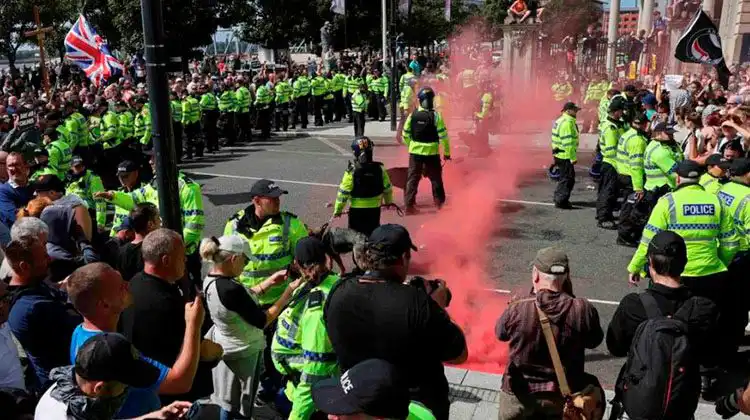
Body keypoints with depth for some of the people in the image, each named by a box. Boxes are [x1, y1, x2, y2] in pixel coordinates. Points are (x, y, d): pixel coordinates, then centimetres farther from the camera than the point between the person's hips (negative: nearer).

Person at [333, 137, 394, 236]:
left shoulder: (351, 171, -17)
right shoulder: (379, 169, -8)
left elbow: (343, 192, -14)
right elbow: (387, 188, 3)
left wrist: (338, 210, -2)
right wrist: (389, 201, 22)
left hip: (356, 209, -3)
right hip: (375, 208, 3)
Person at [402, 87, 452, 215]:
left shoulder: (412, 115, -2)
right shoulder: (435, 115, -12)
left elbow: (405, 134, 5)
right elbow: (443, 135, -11)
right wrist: (447, 152, -1)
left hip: (415, 152, 2)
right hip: (431, 152, -2)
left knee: (412, 178, 8)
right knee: (436, 178, 14)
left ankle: (409, 205, 3)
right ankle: (440, 203, 25)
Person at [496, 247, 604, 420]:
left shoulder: (517, 311, -25)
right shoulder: (584, 310, -21)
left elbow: (500, 333, -3)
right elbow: (594, 341, 0)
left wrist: (533, 296, 1)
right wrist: (569, 297, -2)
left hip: (520, 394, -1)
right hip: (564, 395, 2)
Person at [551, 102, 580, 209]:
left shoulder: (561, 120, 15)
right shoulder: (567, 123, -19)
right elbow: (568, 143, -24)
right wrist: (573, 158, -21)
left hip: (560, 155, 11)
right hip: (565, 156, -11)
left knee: (564, 177, 20)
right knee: (568, 178, -4)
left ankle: (559, 198, 29)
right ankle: (561, 201, 0)